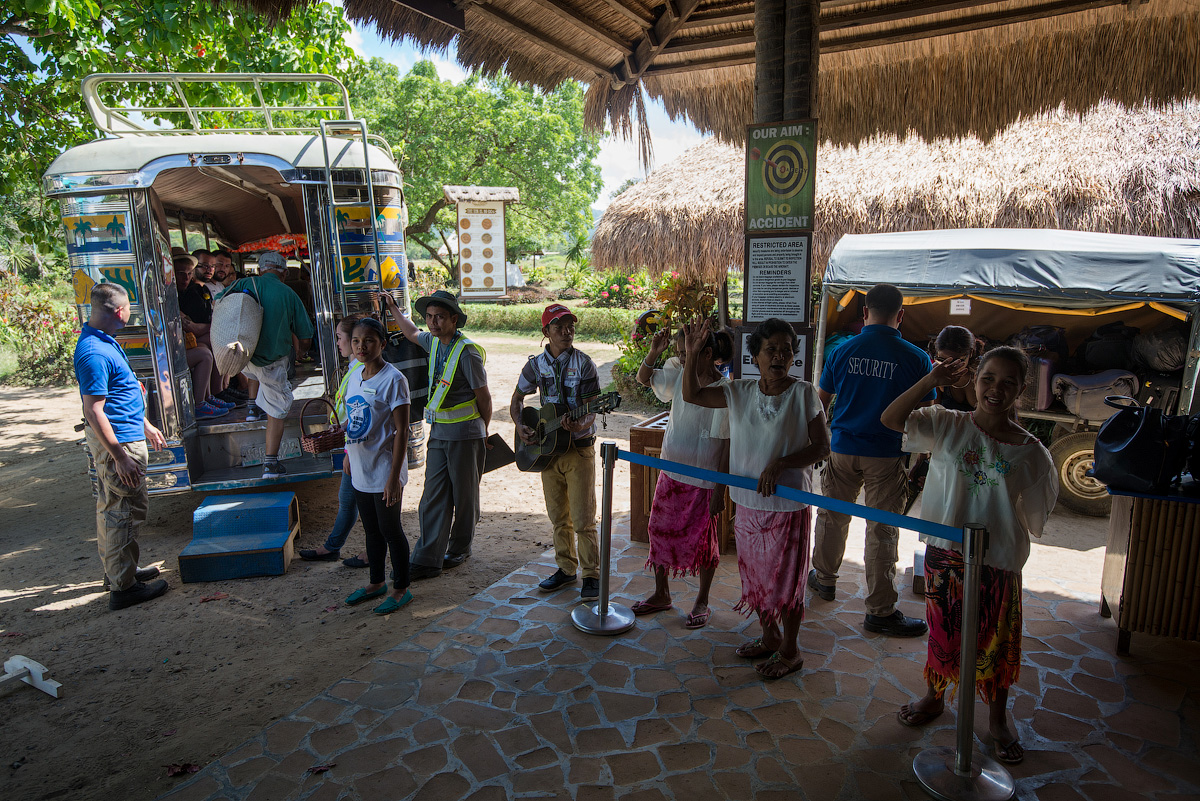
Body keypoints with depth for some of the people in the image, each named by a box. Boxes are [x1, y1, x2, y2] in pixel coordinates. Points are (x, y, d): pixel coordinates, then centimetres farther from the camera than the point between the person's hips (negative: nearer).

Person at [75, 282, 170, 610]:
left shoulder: (102, 342, 10)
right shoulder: (94, 353, -23)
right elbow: (93, 412, -24)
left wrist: (146, 426, 26)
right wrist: (121, 457, -24)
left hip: (120, 434, 11)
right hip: (118, 441, -11)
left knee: (111, 507, 20)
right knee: (126, 510, -3)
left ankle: (117, 569, 35)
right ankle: (123, 587, 6)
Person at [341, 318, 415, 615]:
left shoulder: (393, 380, -17)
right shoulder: (354, 377, 6)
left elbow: (401, 431, -18)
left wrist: (393, 477, -20)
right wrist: (348, 455, 15)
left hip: (384, 471, -7)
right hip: (360, 471, 7)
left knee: (390, 530, 5)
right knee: (371, 530, 19)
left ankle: (401, 589, 21)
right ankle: (376, 583, 36)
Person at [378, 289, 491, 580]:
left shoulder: (467, 351, -16)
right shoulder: (434, 342, 6)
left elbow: (483, 396, -9)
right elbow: (412, 333, 31)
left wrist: (483, 433, 2)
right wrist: (392, 308, 37)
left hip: (464, 433, -7)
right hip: (438, 431, 7)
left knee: (464, 495, 8)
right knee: (434, 496, 4)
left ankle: (460, 548, 27)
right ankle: (427, 559, 7)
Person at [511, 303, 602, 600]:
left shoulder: (584, 363, -7)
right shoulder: (536, 365, 4)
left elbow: (591, 408, -10)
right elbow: (516, 400, 14)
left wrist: (582, 426, -31)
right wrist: (520, 426, -4)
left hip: (579, 449, -4)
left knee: (582, 520, -3)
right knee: (558, 517, 14)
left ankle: (591, 574, 12)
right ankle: (566, 568, 29)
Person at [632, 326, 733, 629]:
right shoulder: (679, 375, 0)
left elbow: (728, 445, -17)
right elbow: (643, 378, 14)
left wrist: (720, 491, -16)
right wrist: (654, 352, -4)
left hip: (703, 481, -6)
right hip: (671, 473, 7)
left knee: (702, 541, 9)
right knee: (659, 532, 15)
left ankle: (701, 602, 30)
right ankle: (661, 594, 35)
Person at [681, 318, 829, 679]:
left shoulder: (804, 394, -9)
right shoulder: (740, 392, 1)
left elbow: (822, 446, -9)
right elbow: (691, 394, 6)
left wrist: (780, 463, -21)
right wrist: (692, 354, -7)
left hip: (789, 504, -4)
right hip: (748, 502, 5)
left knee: (786, 578, 8)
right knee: (754, 573, 18)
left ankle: (790, 651, 28)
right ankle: (769, 637, 40)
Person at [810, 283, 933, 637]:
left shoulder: (843, 350, -2)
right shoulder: (916, 358, -8)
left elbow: (820, 402, 7)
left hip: (842, 449, 2)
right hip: (886, 456, -2)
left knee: (832, 517, 18)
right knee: (882, 530, 5)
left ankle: (823, 579, 36)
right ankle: (881, 611, 13)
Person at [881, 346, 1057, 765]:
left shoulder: (1031, 453, -6)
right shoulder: (949, 426, -5)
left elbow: (1033, 521, 2)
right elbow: (891, 418, -15)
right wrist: (932, 380, -21)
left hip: (998, 561, 0)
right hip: (944, 553, 0)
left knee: (996, 642, 14)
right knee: (943, 629, 17)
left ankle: (998, 718, 38)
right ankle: (934, 696, 41)